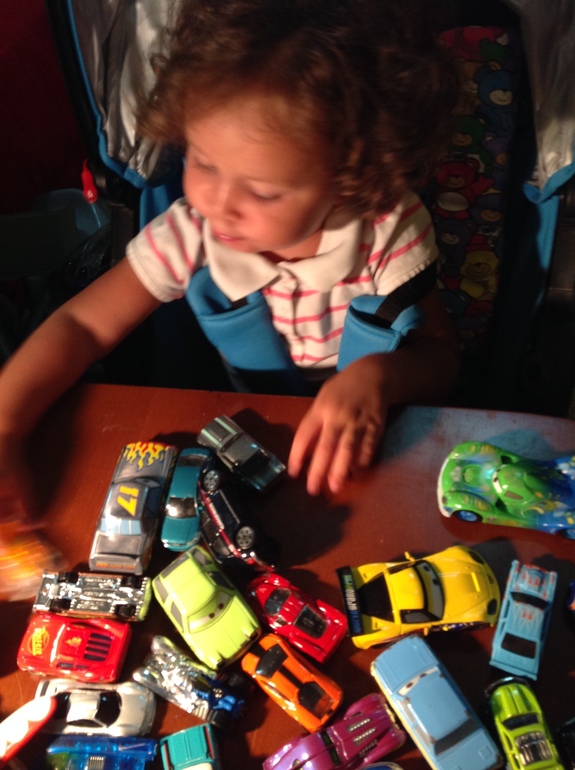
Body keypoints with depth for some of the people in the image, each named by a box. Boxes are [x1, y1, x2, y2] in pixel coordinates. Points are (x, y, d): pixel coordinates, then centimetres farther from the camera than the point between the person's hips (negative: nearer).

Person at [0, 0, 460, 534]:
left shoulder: (390, 233, -22)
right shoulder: (191, 234, -20)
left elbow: (440, 355, -12)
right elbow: (83, 325, -13)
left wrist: (378, 374, -35)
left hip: (364, 449, 1)